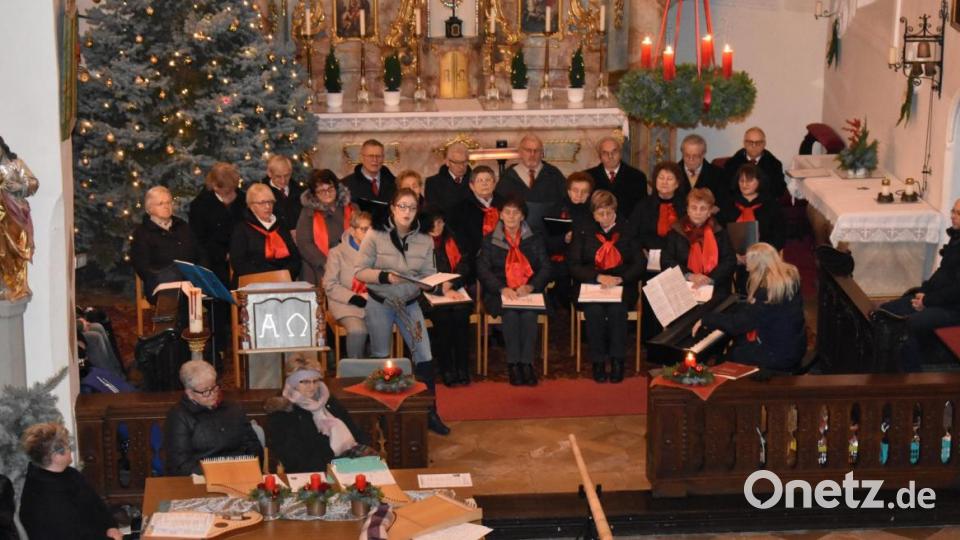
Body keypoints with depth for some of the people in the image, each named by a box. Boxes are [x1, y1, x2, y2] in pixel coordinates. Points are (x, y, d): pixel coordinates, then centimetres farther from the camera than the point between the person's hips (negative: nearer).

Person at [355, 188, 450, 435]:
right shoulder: (376, 235, -10)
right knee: (381, 358, 11)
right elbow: (360, 272, -11)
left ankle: (430, 413, 7)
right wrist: (385, 277, -25)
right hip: (380, 303, -2)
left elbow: (429, 274, 0)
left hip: (410, 303, 2)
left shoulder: (424, 240, -2)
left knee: (425, 357, -5)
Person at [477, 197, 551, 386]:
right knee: (510, 313, -34)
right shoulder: (490, 240, 13)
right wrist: (502, 288, -16)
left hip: (529, 292, 1)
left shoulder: (534, 240, 16)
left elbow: (545, 268, 6)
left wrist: (531, 287, -14)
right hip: (500, 294, -1)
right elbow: (483, 270, 2)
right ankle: (513, 364, -28)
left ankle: (527, 362, -29)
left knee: (529, 313, -33)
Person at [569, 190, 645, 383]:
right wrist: (598, 277, -14)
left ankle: (617, 360, -23)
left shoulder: (627, 233, 12)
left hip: (622, 288, 0)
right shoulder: (583, 235, 13)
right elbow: (574, 266, 3)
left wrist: (620, 278, -14)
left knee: (617, 309, -33)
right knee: (594, 310, -32)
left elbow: (640, 263, 4)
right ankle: (598, 362, -22)